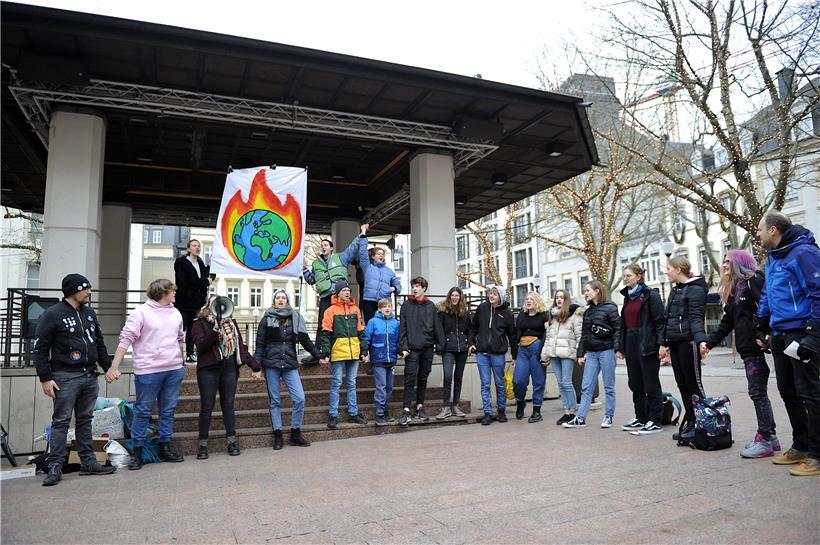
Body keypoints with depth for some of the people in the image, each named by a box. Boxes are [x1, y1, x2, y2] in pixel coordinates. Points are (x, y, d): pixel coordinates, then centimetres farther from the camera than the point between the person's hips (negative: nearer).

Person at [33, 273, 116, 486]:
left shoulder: (89, 313, 13)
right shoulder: (52, 315, -6)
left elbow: (99, 344, 20)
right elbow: (39, 349, -7)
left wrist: (108, 367, 15)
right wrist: (45, 378, -11)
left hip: (90, 376, 6)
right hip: (66, 378, -6)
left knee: (85, 420, 11)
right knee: (61, 421, -1)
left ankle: (88, 463, 17)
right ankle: (55, 467, 7)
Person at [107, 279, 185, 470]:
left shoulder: (175, 313, 12)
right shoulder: (141, 312, -7)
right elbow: (126, 339, -12)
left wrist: (180, 362, 21)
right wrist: (114, 367, -17)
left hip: (174, 370, 6)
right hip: (148, 371, -6)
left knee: (168, 410, 11)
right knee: (143, 411, 3)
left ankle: (165, 448, 22)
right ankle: (137, 452, 14)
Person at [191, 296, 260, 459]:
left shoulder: (231, 322, 16)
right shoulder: (200, 324, 4)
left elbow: (241, 345, 16)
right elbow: (200, 345, -11)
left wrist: (254, 366, 12)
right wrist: (215, 328, -20)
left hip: (229, 368, 3)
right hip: (209, 369, -3)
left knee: (228, 405, 6)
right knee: (207, 406, 0)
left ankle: (232, 441, 13)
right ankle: (203, 444, 10)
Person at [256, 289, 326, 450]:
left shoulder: (295, 318, 8)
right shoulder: (267, 319, 4)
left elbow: (306, 340, 13)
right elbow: (260, 344, 3)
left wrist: (319, 356, 11)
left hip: (290, 364, 1)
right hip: (271, 364, -1)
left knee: (299, 398, -7)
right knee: (274, 401, 4)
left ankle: (295, 434, 7)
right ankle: (278, 436, 14)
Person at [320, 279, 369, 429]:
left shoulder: (355, 310, 12)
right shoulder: (331, 311, -2)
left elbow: (361, 332, 14)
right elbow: (326, 334, -5)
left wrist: (364, 351, 10)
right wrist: (325, 353, -12)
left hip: (354, 354, 4)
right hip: (338, 353, -4)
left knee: (351, 384, 12)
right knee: (336, 384, 1)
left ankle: (353, 413, 19)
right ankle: (333, 415, 8)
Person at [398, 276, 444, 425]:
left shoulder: (430, 306, 8)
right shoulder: (406, 305, 2)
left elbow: (437, 326, 8)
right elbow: (402, 327, -2)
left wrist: (440, 344, 2)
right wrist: (403, 347, -10)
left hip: (428, 347, 3)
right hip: (412, 348, -2)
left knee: (423, 378, 10)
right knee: (410, 378, -6)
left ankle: (420, 406, 21)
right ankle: (407, 410, -5)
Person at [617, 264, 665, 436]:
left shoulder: (651, 295, -6)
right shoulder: (627, 297, 15)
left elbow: (660, 321, -12)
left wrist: (661, 345, -19)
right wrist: (621, 347, 14)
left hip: (647, 344, -7)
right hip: (631, 344, 8)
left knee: (651, 384, -1)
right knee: (635, 384, 12)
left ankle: (655, 421, 7)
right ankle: (640, 418, 22)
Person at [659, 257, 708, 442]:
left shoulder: (695, 289, -9)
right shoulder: (674, 290, 18)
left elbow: (696, 318, -19)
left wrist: (701, 340, -32)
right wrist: (663, 343, 19)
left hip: (688, 342, -9)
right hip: (674, 343, 9)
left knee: (694, 383, -1)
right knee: (682, 384, 11)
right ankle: (690, 423, 18)